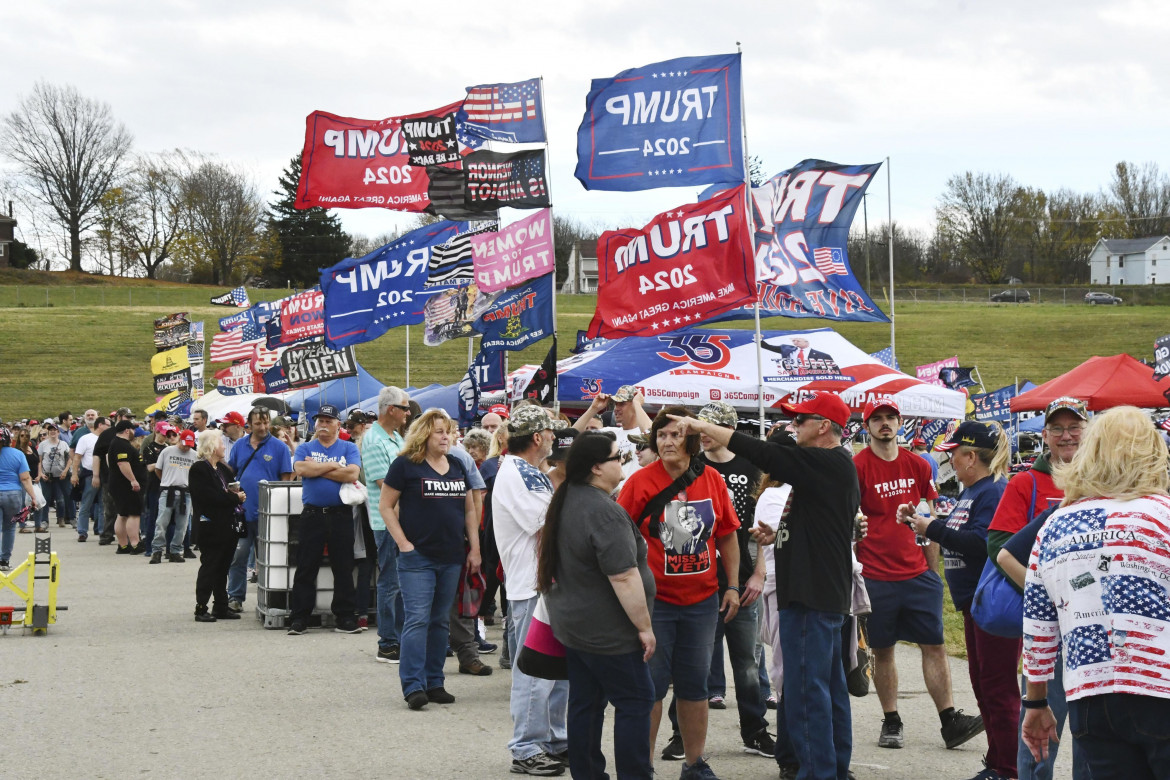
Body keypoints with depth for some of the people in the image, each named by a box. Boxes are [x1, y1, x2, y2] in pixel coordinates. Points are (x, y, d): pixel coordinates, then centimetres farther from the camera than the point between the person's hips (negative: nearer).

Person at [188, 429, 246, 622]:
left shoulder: (223, 468, 18)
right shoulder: (199, 469, -9)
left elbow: (232, 488, 21)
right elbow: (209, 497, -19)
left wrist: (237, 495, -2)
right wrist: (235, 498, -14)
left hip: (227, 525, 8)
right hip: (211, 526, -8)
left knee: (223, 568, 11)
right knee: (209, 566, -5)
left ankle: (221, 607, 17)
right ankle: (201, 609, 0)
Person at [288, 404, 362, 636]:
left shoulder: (349, 449, 8)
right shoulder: (305, 448, 10)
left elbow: (352, 473, -11)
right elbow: (300, 469, -11)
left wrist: (317, 469, -8)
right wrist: (332, 465, -8)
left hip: (341, 515, 0)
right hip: (312, 514, 0)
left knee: (343, 568, 4)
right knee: (306, 568, 2)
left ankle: (345, 617, 10)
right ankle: (299, 618, 5)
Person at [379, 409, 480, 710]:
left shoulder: (457, 466, 12)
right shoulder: (405, 465, -4)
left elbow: (469, 509, 17)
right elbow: (386, 506, -4)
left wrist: (474, 548, 10)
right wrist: (403, 543, -11)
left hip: (451, 558, 6)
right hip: (417, 557, -5)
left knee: (440, 621, 9)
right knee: (418, 619, -10)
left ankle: (434, 682, 15)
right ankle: (413, 685, -8)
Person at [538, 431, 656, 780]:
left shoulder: (565, 502, 7)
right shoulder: (604, 512, -23)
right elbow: (624, 577, -25)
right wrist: (644, 627, -19)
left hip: (570, 622, 9)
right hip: (606, 632, -9)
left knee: (585, 703, 12)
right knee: (636, 700, 0)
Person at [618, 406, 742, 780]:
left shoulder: (712, 480, 1)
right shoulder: (640, 481, -9)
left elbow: (727, 536, 10)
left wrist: (732, 586, 7)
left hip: (702, 601, 3)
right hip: (654, 600, -3)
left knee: (695, 682, 12)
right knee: (651, 683, 1)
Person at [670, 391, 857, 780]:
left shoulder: (825, 464, -17)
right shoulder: (837, 466, 15)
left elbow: (759, 452, -21)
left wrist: (701, 426, -13)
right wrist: (780, 534, 13)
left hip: (810, 594, -11)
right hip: (829, 591, 11)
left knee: (805, 687, -7)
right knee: (830, 684, 16)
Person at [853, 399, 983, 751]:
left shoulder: (918, 466, 7)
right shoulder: (857, 467, -5)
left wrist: (933, 569, 11)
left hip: (917, 573, 3)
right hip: (876, 575, -3)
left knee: (935, 645, 2)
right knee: (883, 651, 5)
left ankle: (950, 721, 4)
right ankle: (891, 722, 15)